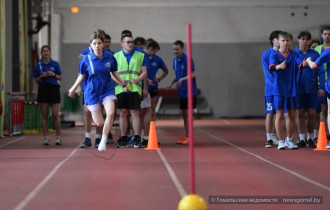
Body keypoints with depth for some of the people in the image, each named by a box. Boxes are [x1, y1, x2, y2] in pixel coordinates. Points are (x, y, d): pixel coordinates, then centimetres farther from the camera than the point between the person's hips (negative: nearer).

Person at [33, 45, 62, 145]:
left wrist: (53, 74, -9)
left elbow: (60, 77, 9)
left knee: (55, 115, -6)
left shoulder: (55, 64, 5)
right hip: (43, 89, 1)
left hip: (54, 88, -1)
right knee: (44, 115, 1)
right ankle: (46, 137, 6)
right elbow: (36, 80, 11)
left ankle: (58, 137, 0)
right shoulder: (38, 65, 7)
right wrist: (41, 76, -8)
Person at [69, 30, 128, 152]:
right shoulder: (86, 60, -6)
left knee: (110, 113, -24)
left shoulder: (110, 57, -1)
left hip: (107, 90, 1)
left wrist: (124, 85, 20)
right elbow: (81, 76, 5)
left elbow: (114, 73, 15)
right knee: (99, 123, -4)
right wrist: (73, 89, -2)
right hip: (92, 92, -1)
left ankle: (103, 141, -12)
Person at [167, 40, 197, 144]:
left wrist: (182, 79, -26)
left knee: (187, 113, -6)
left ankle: (187, 137, -3)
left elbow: (192, 75, -15)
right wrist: (171, 84, 10)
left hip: (189, 90, -7)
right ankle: (187, 136, 18)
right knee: (183, 113, 11)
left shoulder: (188, 59, -13)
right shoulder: (174, 59, 9)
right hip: (181, 91, 7)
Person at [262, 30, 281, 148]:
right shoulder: (266, 54, 1)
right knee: (270, 114, -4)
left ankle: (274, 137, 17)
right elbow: (268, 72, -5)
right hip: (271, 88, -2)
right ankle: (269, 139, 1)